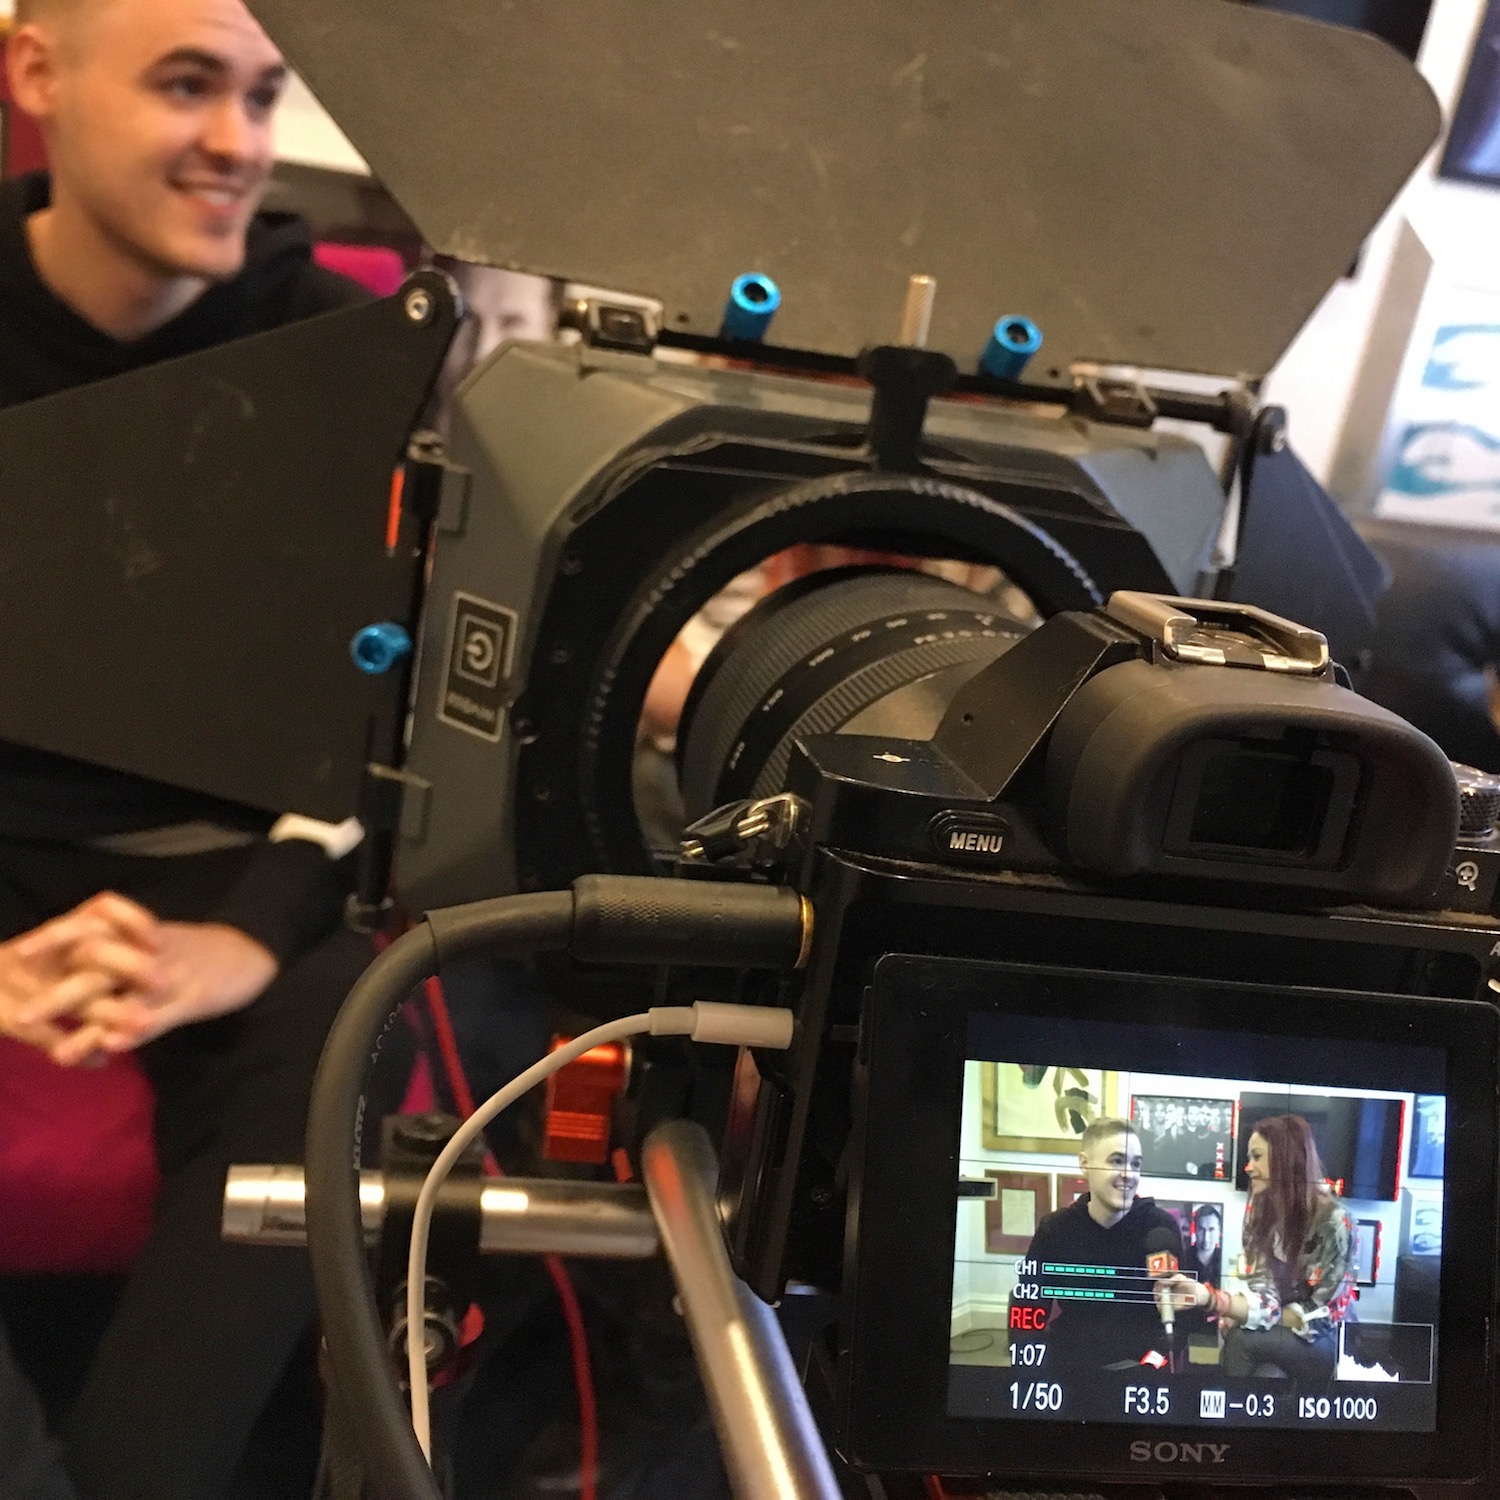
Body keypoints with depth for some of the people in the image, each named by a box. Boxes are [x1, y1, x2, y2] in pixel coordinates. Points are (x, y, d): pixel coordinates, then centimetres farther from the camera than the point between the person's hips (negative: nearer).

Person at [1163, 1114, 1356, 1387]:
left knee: (1242, 1339, -28)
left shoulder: (1332, 1221, -17)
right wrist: (1208, 1297, -30)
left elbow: (1318, 1315, -16)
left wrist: (1250, 1317, -13)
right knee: (1266, 1374, -30)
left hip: (1328, 1343, -4)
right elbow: (1265, 1297, -12)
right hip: (1280, 1343, 4)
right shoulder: (1260, 1211, -1)